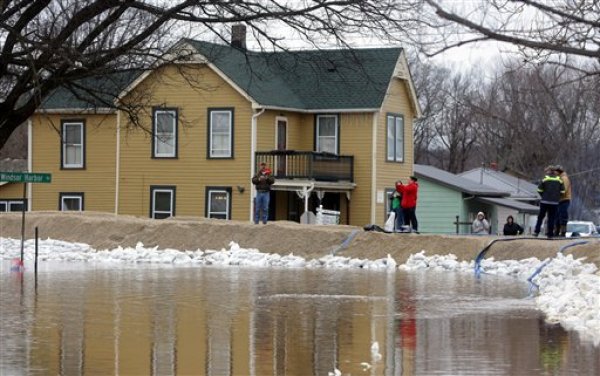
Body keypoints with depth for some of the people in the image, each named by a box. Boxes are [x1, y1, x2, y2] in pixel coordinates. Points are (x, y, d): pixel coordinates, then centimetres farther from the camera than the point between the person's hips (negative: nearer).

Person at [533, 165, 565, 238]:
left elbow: (539, 190, -4)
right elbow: (562, 191, 2)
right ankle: (550, 233, 3)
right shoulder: (559, 180, 4)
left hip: (545, 201, -1)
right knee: (552, 218, 5)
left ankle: (536, 232, 4)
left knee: (541, 216, 8)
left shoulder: (545, 179, -3)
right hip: (555, 202, 1)